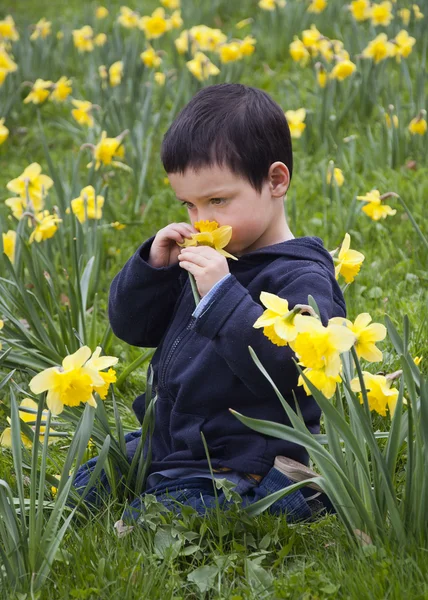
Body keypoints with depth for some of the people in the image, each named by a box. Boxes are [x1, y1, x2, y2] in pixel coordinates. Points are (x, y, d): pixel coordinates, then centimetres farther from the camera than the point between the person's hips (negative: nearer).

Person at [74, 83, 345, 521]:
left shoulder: (303, 279, -16)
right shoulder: (201, 257, 9)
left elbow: (286, 368, -30)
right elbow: (130, 326, 15)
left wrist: (223, 295, -31)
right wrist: (151, 265, -4)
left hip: (248, 471, -9)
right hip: (170, 445, 10)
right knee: (78, 490, 18)